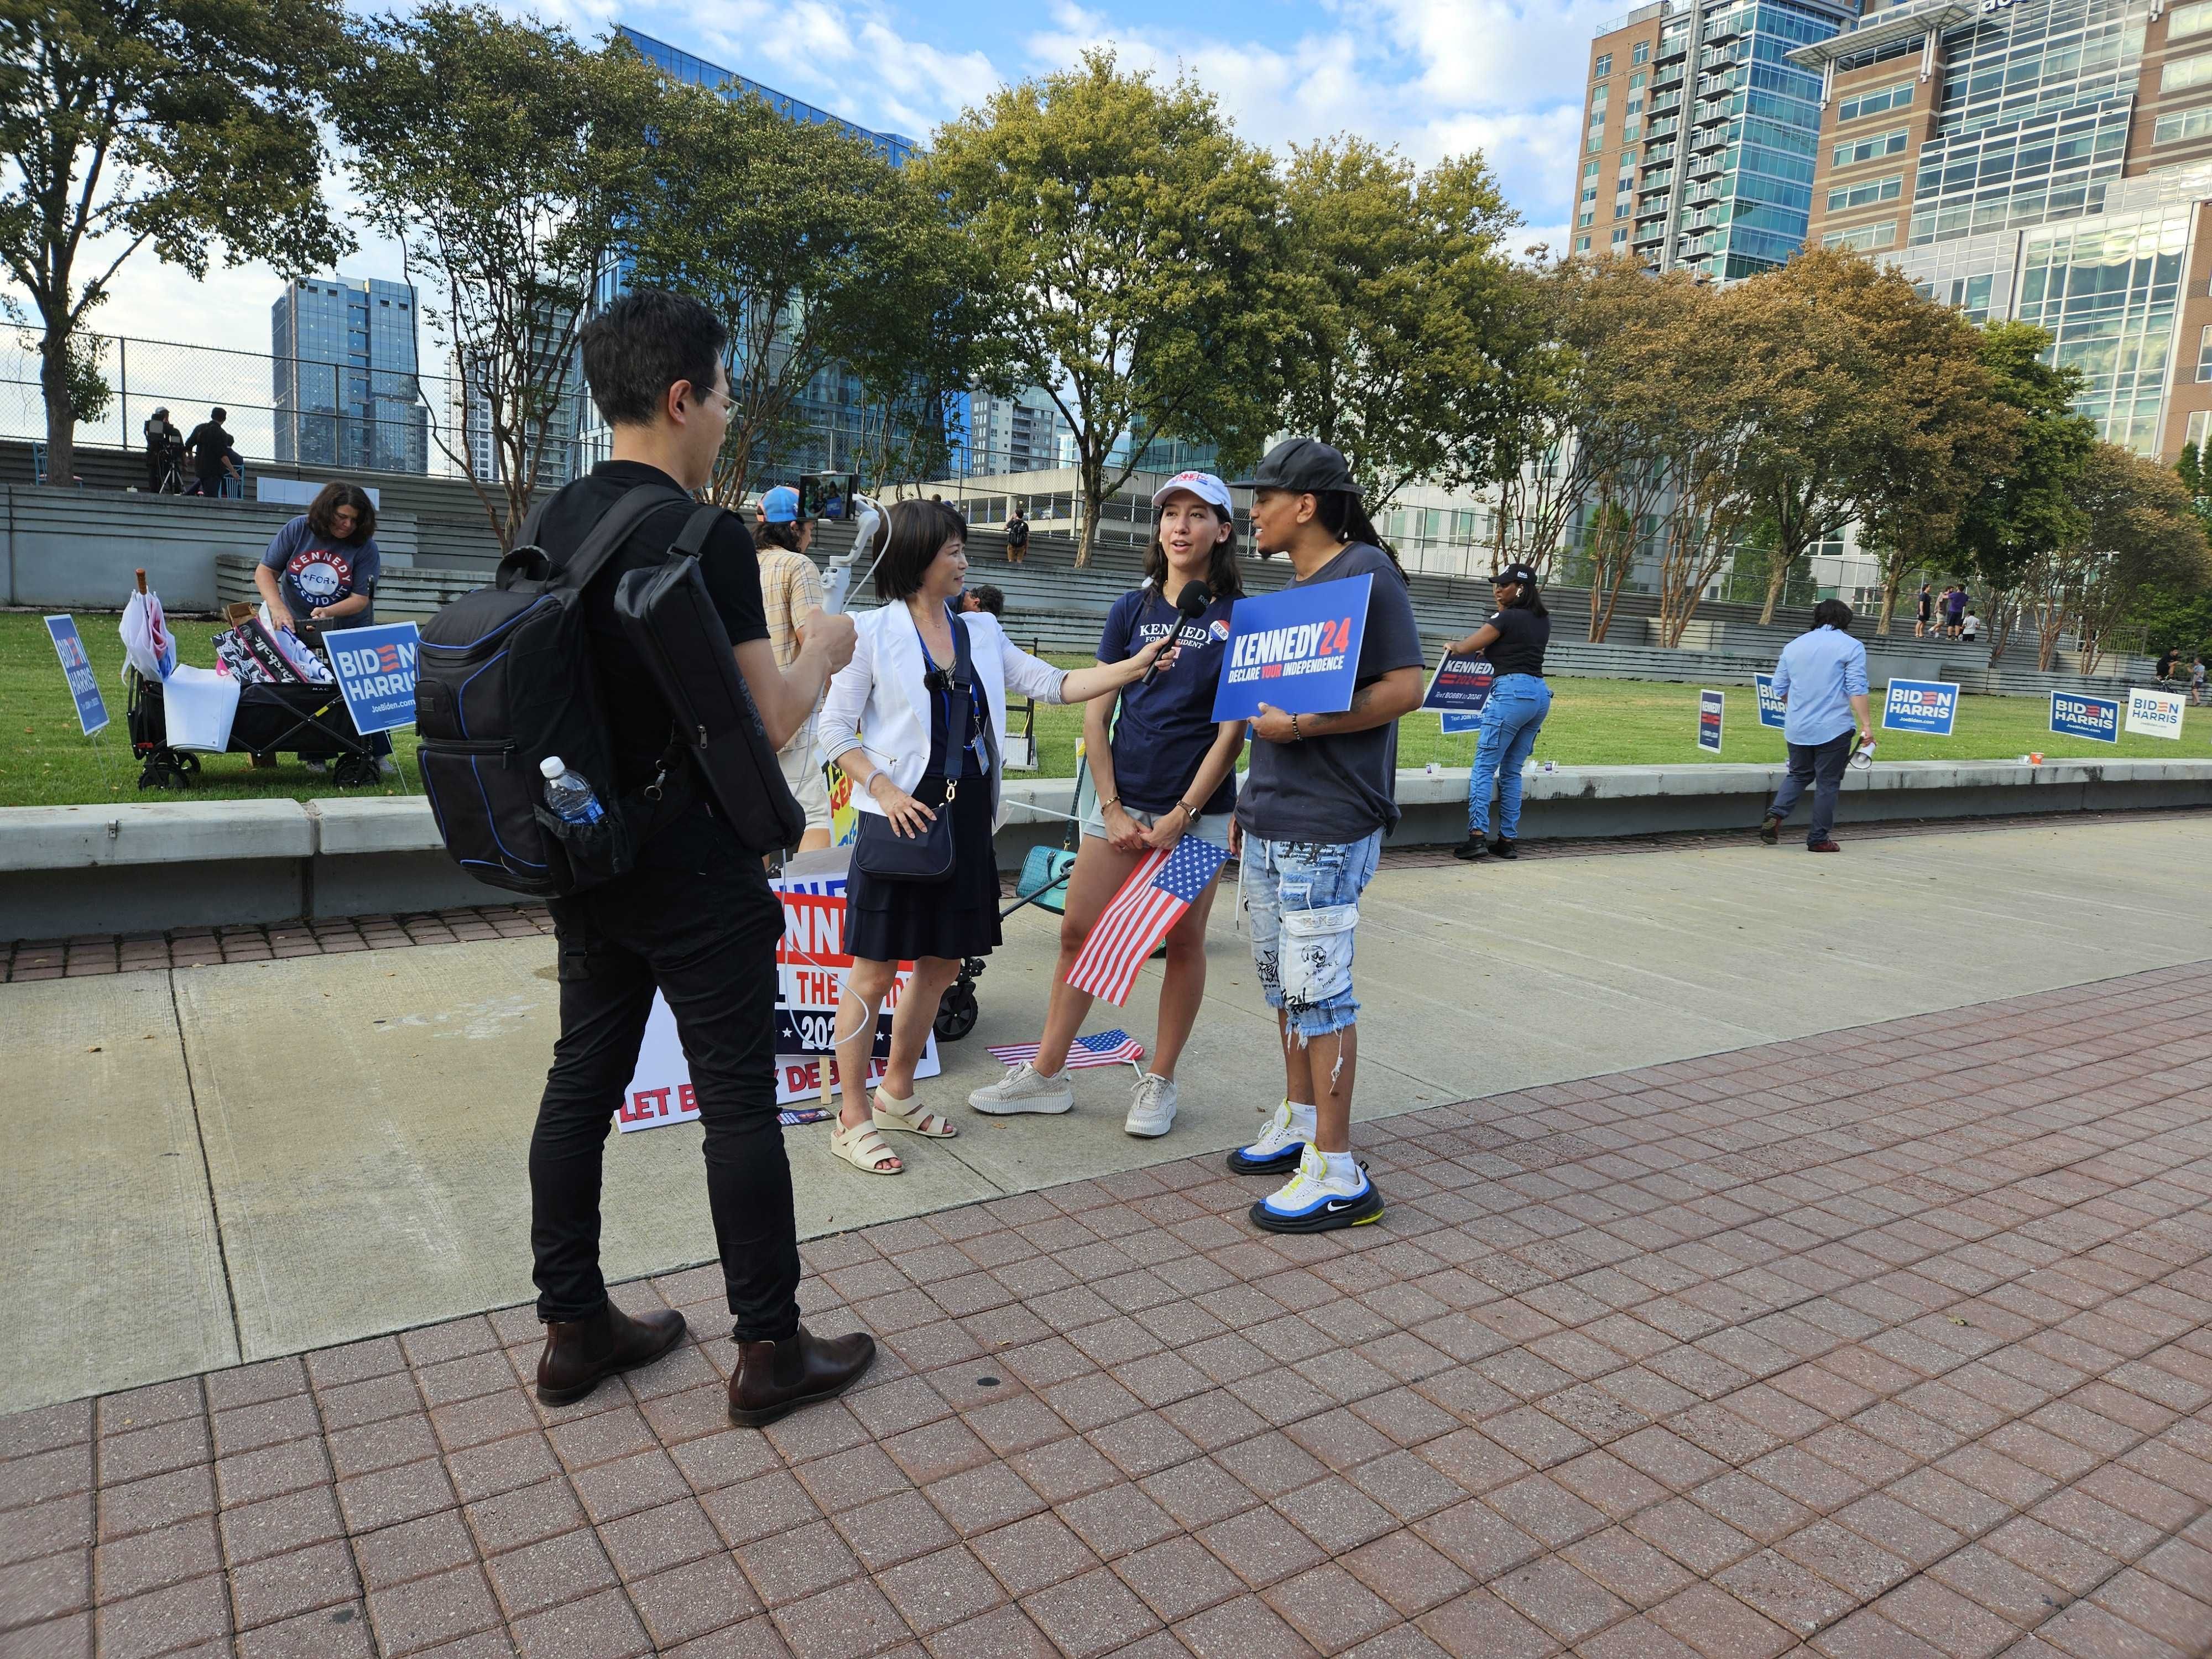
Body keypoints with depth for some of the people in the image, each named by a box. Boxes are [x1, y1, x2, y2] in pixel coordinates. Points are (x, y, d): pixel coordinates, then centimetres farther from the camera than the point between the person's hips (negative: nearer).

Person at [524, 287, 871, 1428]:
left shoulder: (558, 520, 7)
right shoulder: (706, 536, -18)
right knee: (738, 1102, 2)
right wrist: (822, 651, 1)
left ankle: (573, 1329, 27)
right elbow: (768, 723, -18)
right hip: (693, 873, -8)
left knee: (583, 1080, 14)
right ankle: (769, 1353, 14)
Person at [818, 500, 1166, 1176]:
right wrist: (884, 790, -17)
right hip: (903, 816, -6)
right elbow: (836, 729, -4)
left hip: (965, 820, 6)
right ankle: (853, 1120, 10)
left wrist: (1135, 666, 0)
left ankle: (896, 1093, 30)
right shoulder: (874, 632, -4)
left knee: (941, 962, 13)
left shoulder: (981, 632, 12)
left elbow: (1051, 684, 9)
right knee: (874, 969, -1)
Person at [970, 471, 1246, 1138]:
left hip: (1198, 807, -3)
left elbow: (1233, 730, -7)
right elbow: (1095, 714, 5)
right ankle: (1047, 1075, 16)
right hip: (1123, 800, 3)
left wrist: (1181, 816, -11)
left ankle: (1158, 1083, 20)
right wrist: (1111, 809, -3)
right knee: (1078, 932, 4)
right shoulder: (1132, 608, 6)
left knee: (1184, 942, 5)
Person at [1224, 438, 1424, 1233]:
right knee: (1282, 979, 16)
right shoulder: (1293, 587, 17)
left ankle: (1336, 1174, 4)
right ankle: (1299, 1121, 32)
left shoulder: (1366, 573, -10)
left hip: (1325, 828, -9)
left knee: (1317, 990, -6)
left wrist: (1302, 726, -20)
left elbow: (1404, 689, -18)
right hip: (1270, 823, 9)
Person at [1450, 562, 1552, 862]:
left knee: (1484, 767, -6)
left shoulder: (1506, 618, -5)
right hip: (1541, 693, 8)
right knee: (1512, 771, 11)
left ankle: (1478, 835, -15)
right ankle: (1507, 840, 10)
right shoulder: (1543, 620, 17)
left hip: (1511, 691, -8)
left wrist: (1453, 646, 18)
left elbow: (1465, 648, -3)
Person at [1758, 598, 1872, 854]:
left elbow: (1780, 687, 15)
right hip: (1833, 728, -4)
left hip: (1797, 728, 4)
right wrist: (1866, 725, -13)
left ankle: (1775, 814, -4)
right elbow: (1857, 689, -12)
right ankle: (1819, 839, 7)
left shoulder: (1794, 646, 11)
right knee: (1827, 783, 4)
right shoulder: (1851, 647, -3)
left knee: (1799, 775, 19)